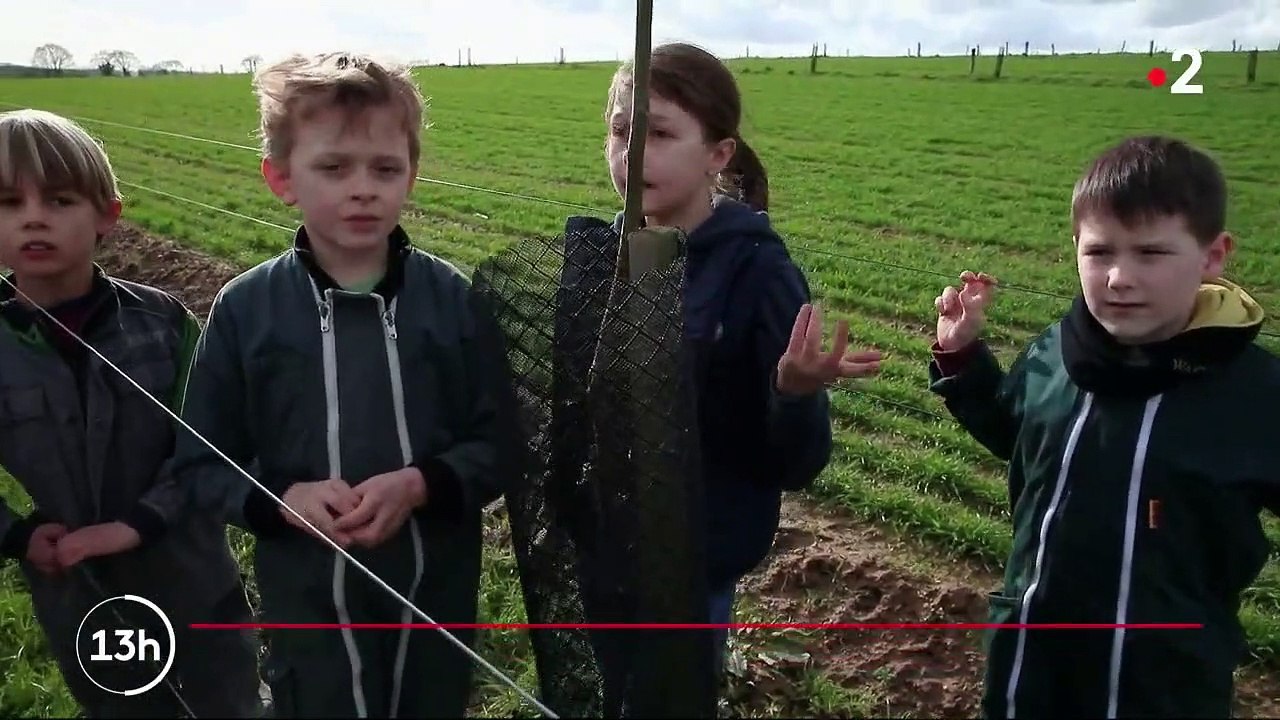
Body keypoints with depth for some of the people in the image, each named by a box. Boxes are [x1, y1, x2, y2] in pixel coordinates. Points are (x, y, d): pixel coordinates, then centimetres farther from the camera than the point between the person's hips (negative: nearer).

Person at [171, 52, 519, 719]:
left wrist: (421, 484, -22)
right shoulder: (245, 308, -8)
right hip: (309, 603, -1)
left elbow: (499, 441, -4)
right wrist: (283, 499, -20)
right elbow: (201, 465, -2)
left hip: (438, 593, 1)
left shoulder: (453, 298, -9)